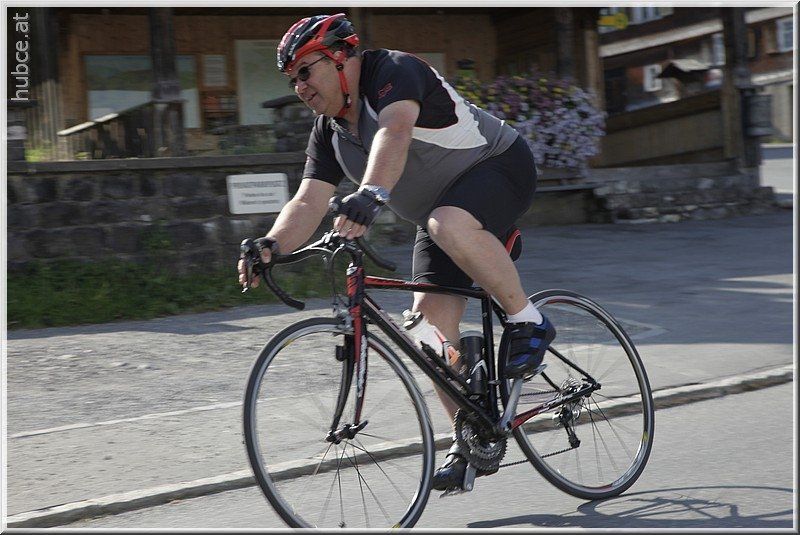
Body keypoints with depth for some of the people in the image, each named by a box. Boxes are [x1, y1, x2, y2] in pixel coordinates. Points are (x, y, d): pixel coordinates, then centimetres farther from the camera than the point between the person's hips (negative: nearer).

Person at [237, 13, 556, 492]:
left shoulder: (394, 70, -20)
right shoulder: (329, 131, 2)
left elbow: (395, 132, -41)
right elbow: (309, 202, -8)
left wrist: (372, 193, -59)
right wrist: (272, 244, -28)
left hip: (500, 166, -8)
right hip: (441, 211, 8)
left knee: (449, 225, -40)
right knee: (432, 326, -4)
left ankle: (530, 323, -20)